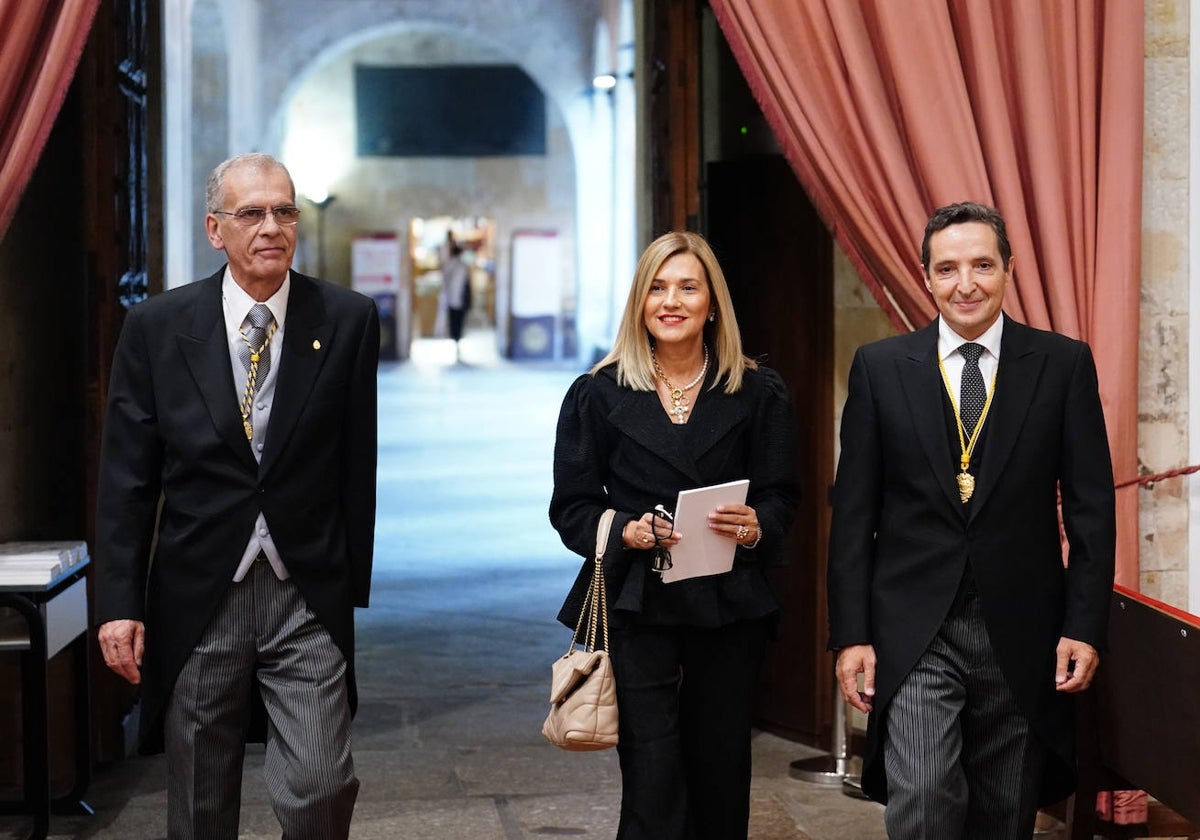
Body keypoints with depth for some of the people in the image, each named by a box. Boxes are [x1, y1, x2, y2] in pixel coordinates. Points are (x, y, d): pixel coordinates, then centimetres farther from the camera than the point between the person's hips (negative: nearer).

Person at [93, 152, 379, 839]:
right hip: (196, 600, 1)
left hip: (308, 600, -1)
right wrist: (119, 604, -3)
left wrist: (354, 586, 4)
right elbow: (126, 479, 2)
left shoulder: (348, 320, 1)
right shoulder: (156, 327, 1)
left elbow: (357, 466, 4)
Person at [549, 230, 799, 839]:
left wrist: (756, 527, -17)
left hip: (728, 607, 2)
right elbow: (571, 507, 4)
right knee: (653, 788, -7)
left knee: (721, 779, 7)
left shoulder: (758, 394, 6)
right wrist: (625, 531, -16)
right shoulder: (598, 394, 4)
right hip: (635, 606, -1)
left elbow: (779, 498, 6)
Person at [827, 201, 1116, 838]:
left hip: (1021, 634, 1)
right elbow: (854, 511, 3)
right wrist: (850, 634, -2)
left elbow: (1091, 507, 2)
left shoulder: (1064, 364, 2)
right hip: (914, 631, -1)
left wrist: (1085, 627, -4)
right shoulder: (880, 367, 3)